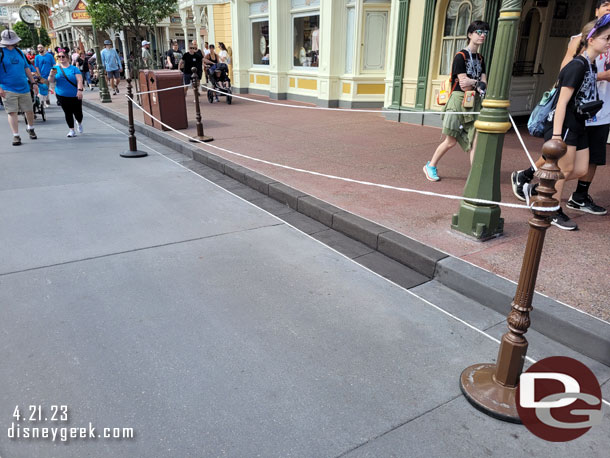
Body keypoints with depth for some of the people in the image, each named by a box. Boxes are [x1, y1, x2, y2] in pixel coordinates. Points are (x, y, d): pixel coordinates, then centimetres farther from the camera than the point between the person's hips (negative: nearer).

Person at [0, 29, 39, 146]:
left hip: (24, 88, 5)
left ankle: (30, 128, 35)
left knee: (29, 110, 9)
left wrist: (33, 82, 16)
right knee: (12, 112, -4)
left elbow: (26, 68, 19)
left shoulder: (18, 51, 10)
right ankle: (16, 136, 1)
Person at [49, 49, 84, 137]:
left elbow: (79, 80, -7)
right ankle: (71, 130, 12)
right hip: (62, 96, 2)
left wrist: (80, 90, -22)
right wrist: (51, 75, -16)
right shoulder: (56, 68, 7)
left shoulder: (74, 69, 1)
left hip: (75, 96, -2)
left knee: (78, 113, 0)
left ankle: (79, 123, 34)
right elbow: (51, 82, 5)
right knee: (68, 113, 1)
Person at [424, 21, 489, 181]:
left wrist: (473, 83, -11)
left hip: (474, 102, 6)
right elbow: (463, 85, -13)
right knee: (451, 141, -4)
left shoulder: (480, 59, 18)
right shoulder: (460, 56, -5)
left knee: (475, 139, -4)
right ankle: (430, 166, 14)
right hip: (459, 100, -6)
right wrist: (478, 83, 1)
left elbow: (484, 85, 9)